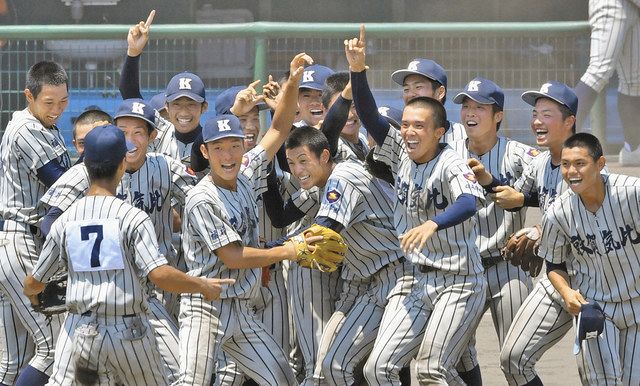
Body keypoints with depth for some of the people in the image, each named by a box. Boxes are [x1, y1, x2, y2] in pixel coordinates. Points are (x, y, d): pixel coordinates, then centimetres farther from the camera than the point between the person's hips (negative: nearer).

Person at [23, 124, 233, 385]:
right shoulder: (132, 217, -9)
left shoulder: (64, 221, 3)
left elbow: (34, 282, 10)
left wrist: (30, 291, 35)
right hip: (129, 332, -2)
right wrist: (203, 286, -4)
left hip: (79, 331, 2)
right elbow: (160, 275, -20)